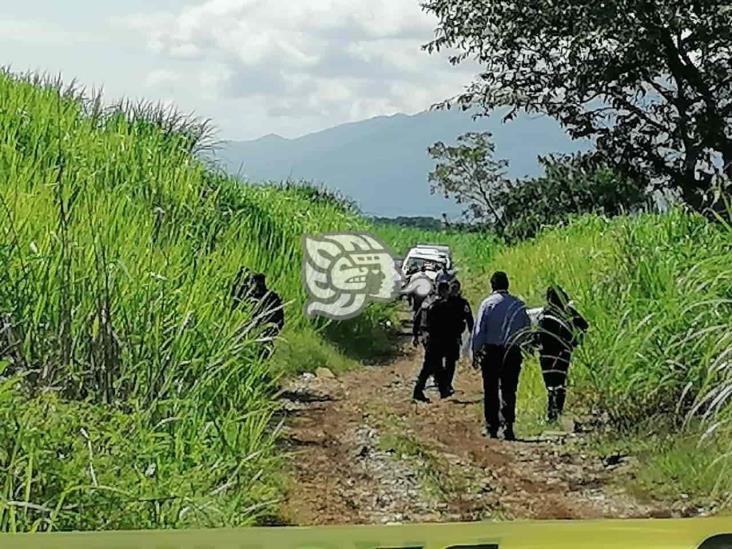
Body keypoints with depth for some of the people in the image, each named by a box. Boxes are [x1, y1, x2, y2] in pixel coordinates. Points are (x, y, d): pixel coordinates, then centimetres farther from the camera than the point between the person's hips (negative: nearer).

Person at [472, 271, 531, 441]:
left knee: (491, 391, 6)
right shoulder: (519, 304, 1)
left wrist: (475, 352, 2)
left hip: (491, 351, -2)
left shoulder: (487, 303, -5)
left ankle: (491, 428, 7)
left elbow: (478, 330, -5)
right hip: (513, 352, 2)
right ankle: (509, 425, -5)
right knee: (509, 390, 6)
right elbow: (527, 328, 6)